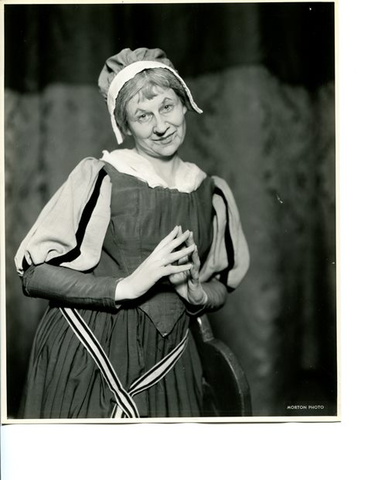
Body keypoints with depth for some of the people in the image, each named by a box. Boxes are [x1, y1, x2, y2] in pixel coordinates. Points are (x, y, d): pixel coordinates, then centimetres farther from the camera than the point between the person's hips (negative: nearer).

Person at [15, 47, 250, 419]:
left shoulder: (212, 194, 4)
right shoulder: (98, 177, -11)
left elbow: (221, 287, 16)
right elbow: (33, 274, -13)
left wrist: (197, 295, -6)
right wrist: (126, 286, -20)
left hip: (167, 362, 4)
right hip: (85, 359, -3)